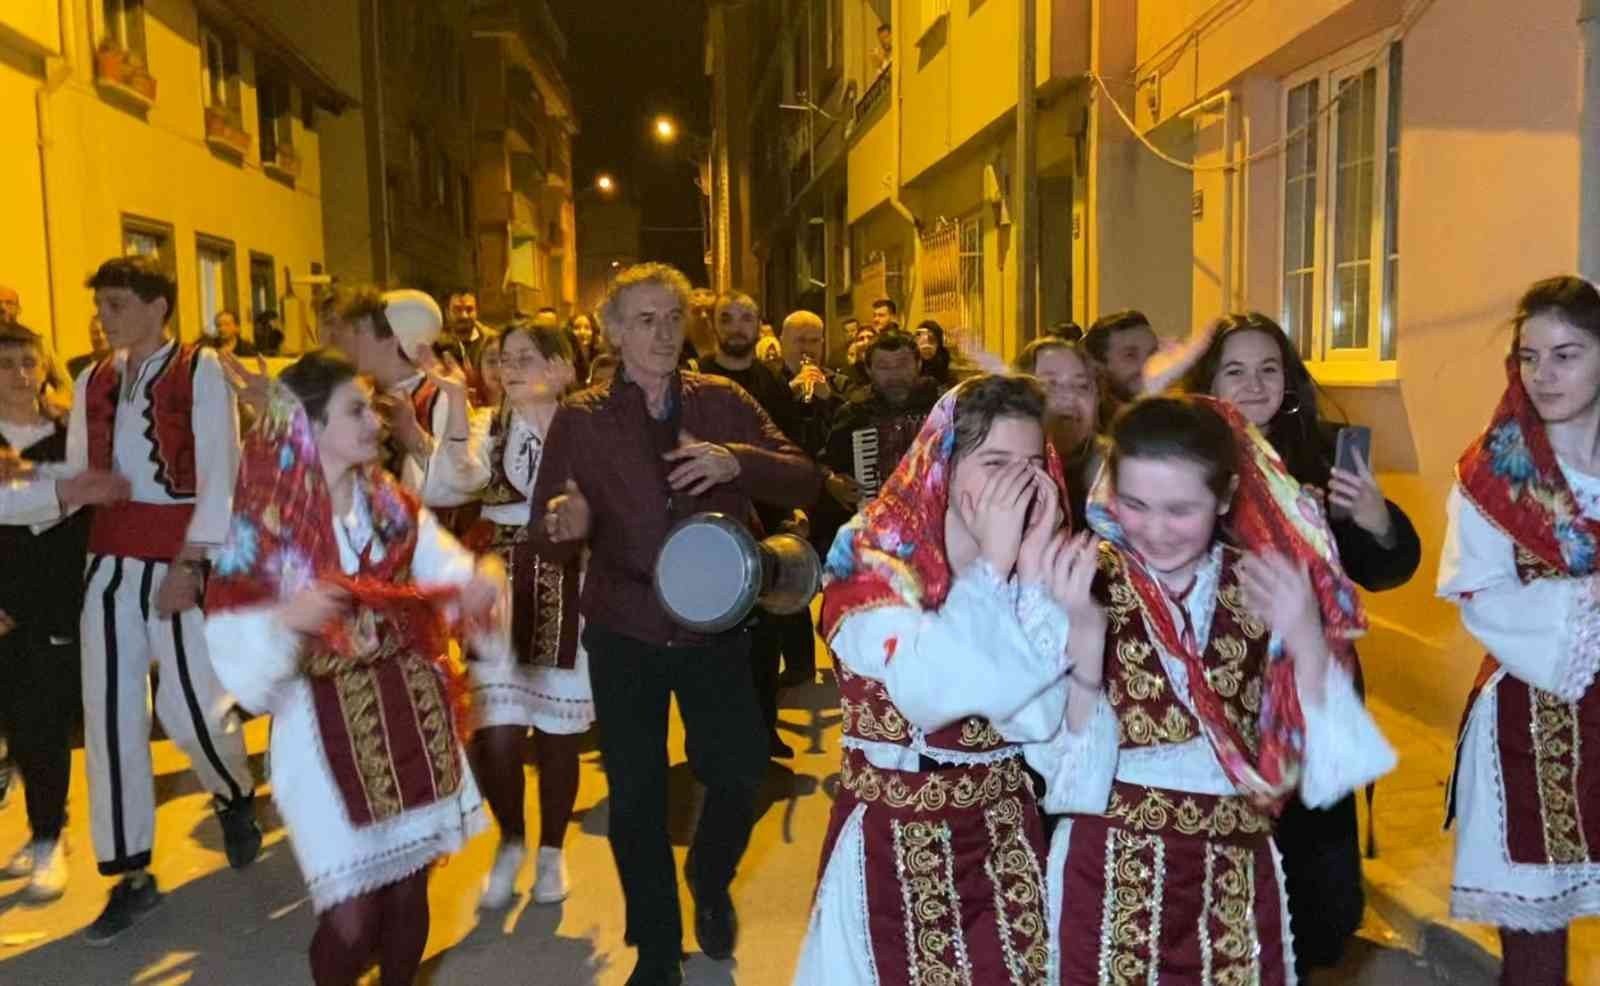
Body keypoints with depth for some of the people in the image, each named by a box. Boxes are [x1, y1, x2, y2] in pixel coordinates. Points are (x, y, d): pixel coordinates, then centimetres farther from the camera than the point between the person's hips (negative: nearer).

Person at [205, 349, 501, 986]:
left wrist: (479, 580, -28)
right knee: (350, 916, -2)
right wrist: (285, 622, -32)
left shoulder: (394, 507, 4)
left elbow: (447, 570, -7)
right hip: (326, 730, -4)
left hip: (411, 716, 4)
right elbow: (239, 662, -13)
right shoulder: (263, 527, -9)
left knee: (409, 890, 13)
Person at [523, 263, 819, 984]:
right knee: (636, 796, 8)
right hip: (625, 636, 0)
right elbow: (543, 537, -8)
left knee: (739, 773, 5)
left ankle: (709, 883, 40)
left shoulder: (723, 403, -1)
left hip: (716, 629, 1)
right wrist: (563, 526, -32)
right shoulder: (580, 420, -4)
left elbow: (805, 483, -7)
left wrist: (738, 462, -26)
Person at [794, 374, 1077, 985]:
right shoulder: (871, 559, -14)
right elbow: (933, 696, -30)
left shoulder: (1031, 564, -1)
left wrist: (1033, 577, -18)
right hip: (895, 839, -4)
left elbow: (1035, 721, -12)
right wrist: (992, 563, -25)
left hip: (1004, 834, 4)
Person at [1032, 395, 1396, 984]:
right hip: (1109, 873, -1)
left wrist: (1306, 641, -20)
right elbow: (1067, 770, -12)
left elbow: (1320, 762, -5)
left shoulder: (1268, 585, -4)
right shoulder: (1088, 587, -8)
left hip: (1237, 878, 2)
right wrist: (1085, 641, -25)